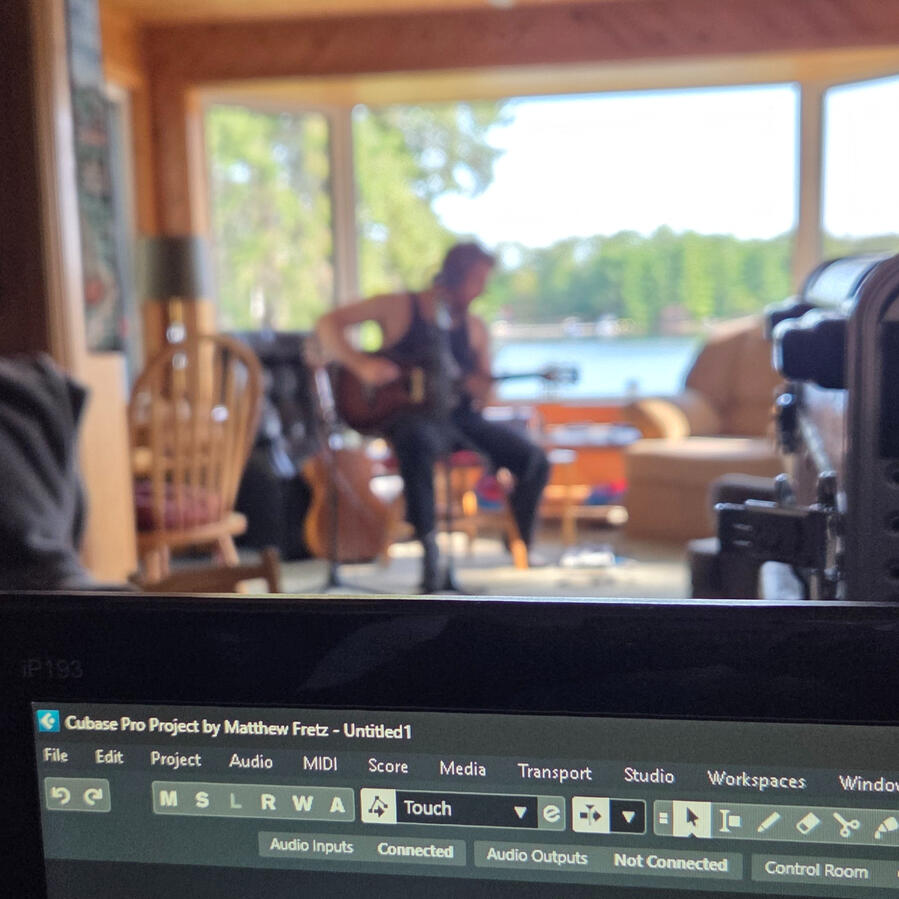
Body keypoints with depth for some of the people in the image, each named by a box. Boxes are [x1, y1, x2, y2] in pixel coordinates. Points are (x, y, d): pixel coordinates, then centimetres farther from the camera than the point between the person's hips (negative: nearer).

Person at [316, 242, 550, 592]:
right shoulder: (399, 307, 0)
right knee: (417, 442, -42)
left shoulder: (474, 327, 13)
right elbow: (329, 323, -2)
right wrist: (362, 364, -17)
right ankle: (428, 546, -31)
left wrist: (482, 388, -9)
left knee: (533, 459, -15)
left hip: (459, 416, 5)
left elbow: (484, 387, 17)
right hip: (411, 415, -5)